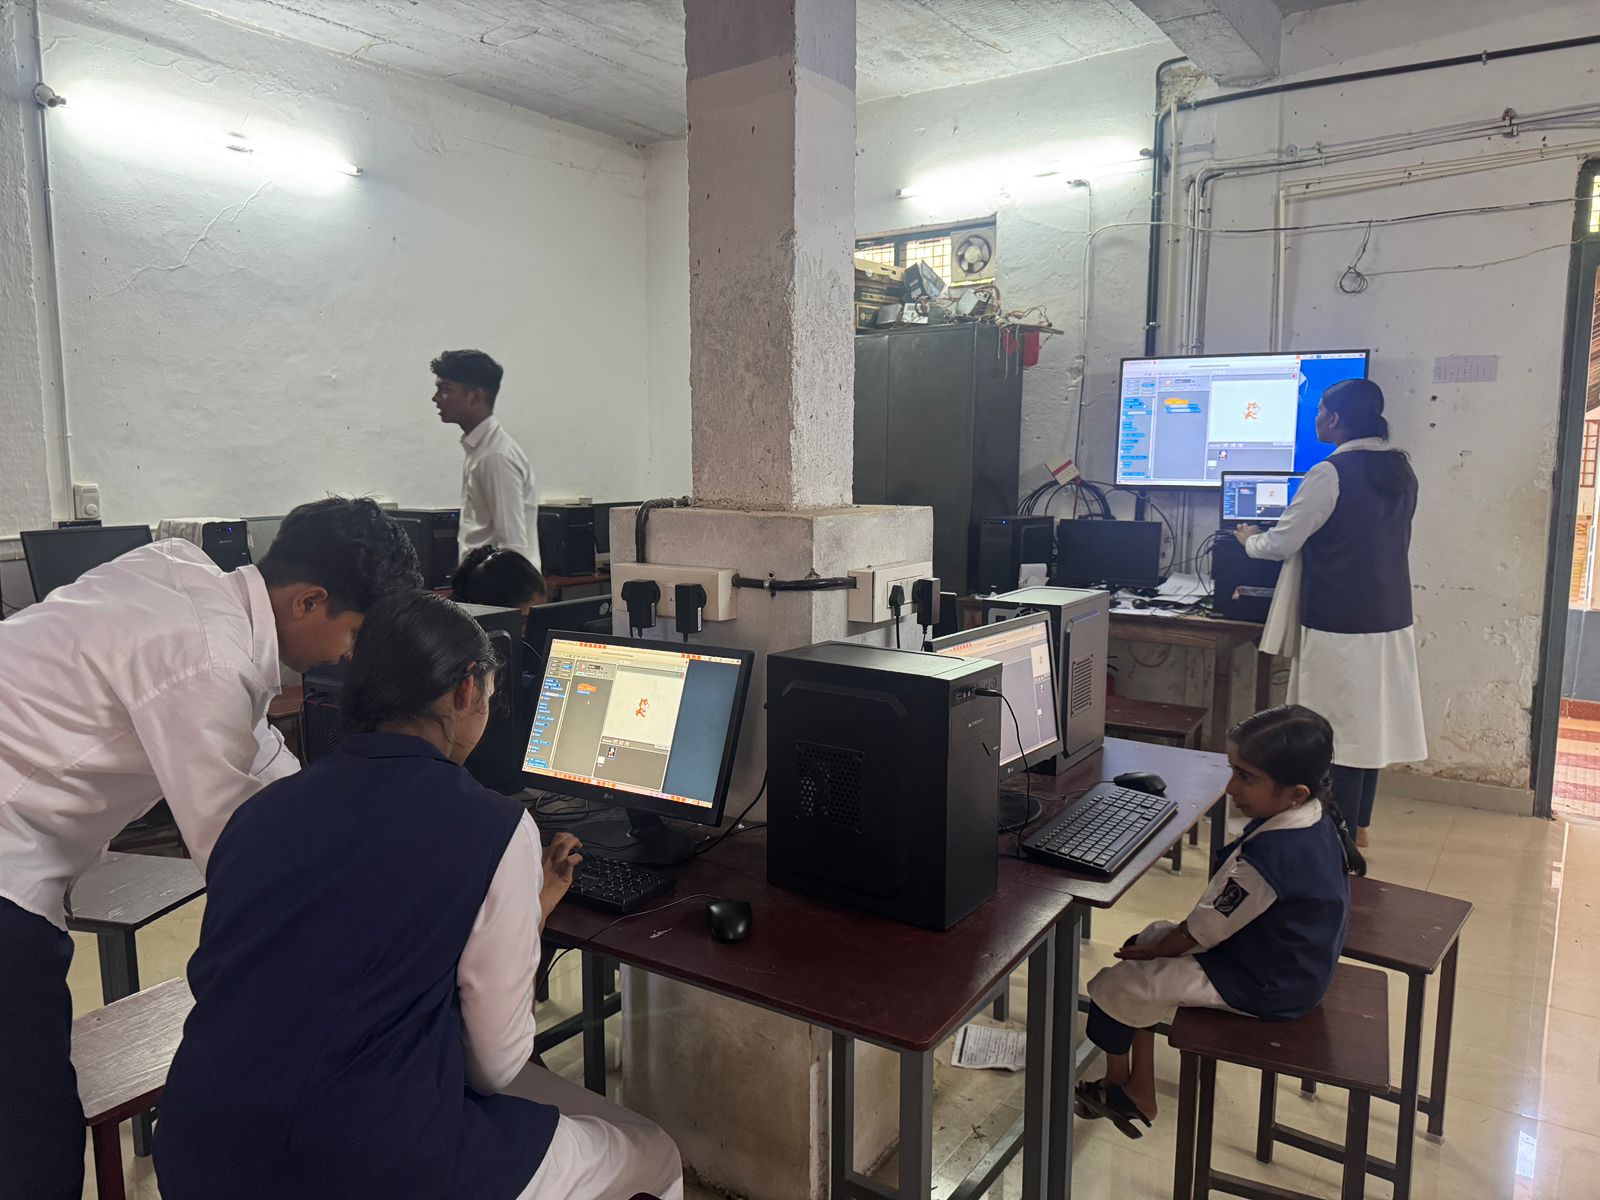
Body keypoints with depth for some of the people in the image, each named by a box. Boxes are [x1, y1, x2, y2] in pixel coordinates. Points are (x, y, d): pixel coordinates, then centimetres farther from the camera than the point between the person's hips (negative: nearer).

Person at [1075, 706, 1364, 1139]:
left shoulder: (1267, 853, -34)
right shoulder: (1317, 821, -5)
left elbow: (1204, 930, -20)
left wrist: (1152, 951, -2)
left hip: (1260, 985, -10)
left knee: (1115, 986, -3)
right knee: (1148, 937, 16)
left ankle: (1116, 1086, 27)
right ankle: (1139, 1091, 22)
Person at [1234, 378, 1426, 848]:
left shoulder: (1331, 474, -16)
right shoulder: (1401, 470, 8)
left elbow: (1282, 544, -11)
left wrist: (1249, 540, 11)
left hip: (1340, 626, -8)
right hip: (1389, 620, 8)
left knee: (1340, 728, 1)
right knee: (1371, 723, 16)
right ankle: (1359, 826, 29)